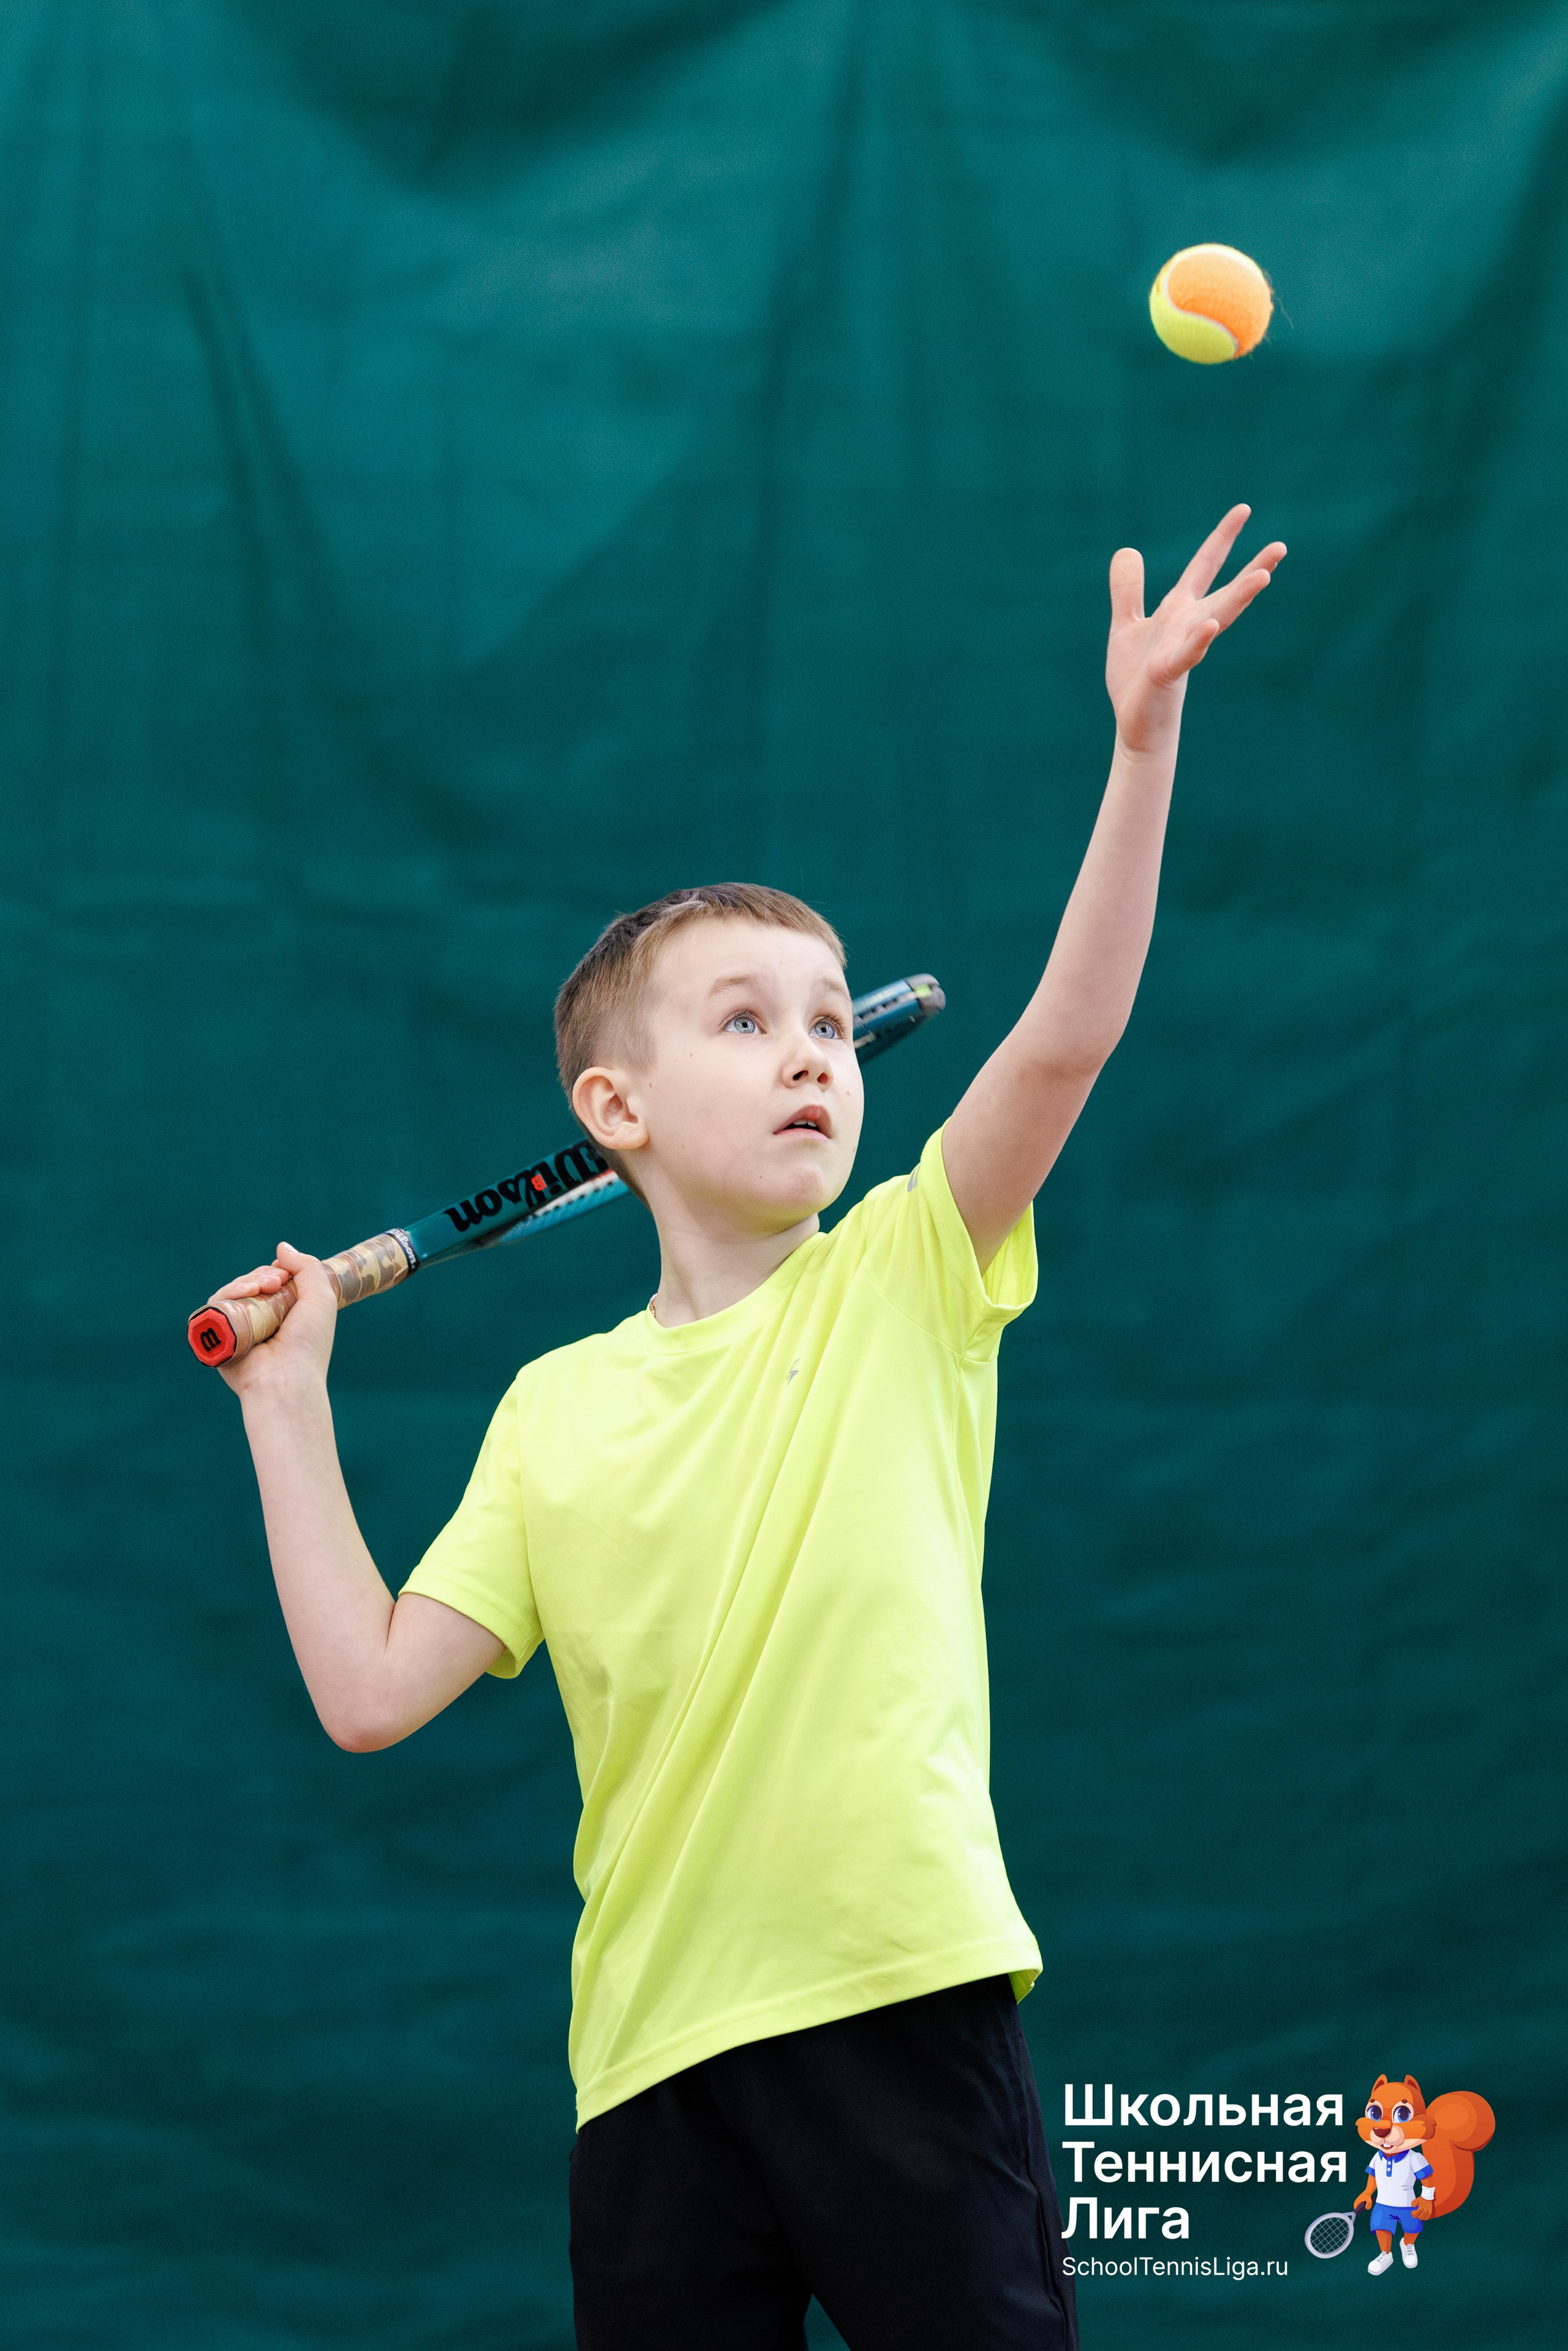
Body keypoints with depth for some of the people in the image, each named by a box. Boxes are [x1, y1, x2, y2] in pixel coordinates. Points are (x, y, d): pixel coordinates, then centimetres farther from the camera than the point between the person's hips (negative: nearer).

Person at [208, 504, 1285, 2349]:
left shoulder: (906, 1281, 5)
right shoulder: (554, 1408, 10)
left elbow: (1064, 1039, -11)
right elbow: (369, 1694, 5)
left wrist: (1143, 738, -22)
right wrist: (287, 1404, 8)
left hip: (902, 2003, -2)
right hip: (653, 2043, 2)